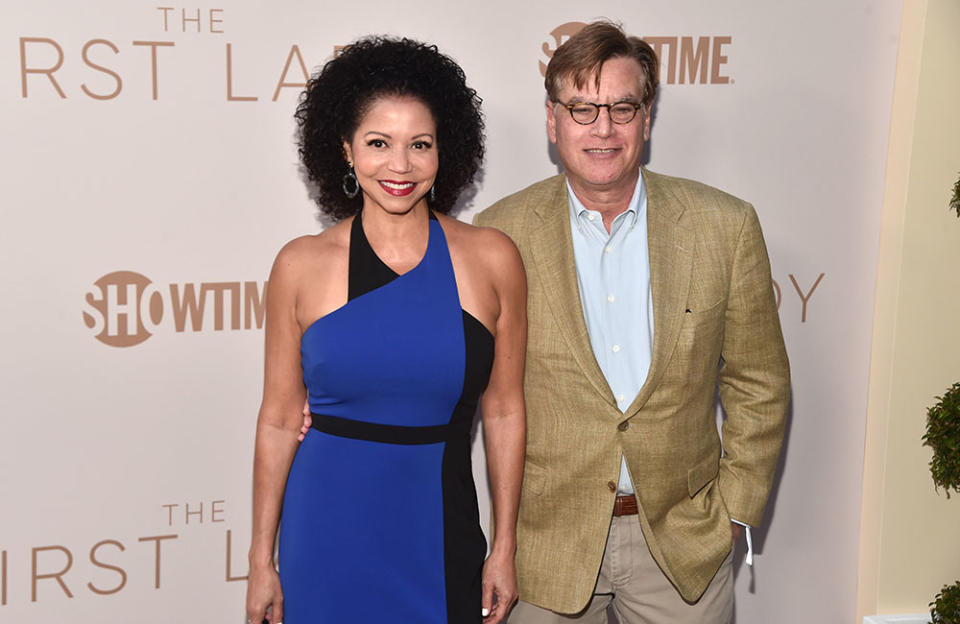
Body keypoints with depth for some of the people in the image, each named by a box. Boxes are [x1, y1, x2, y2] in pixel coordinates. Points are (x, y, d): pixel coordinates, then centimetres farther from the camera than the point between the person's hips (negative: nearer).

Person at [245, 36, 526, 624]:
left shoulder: (492, 259, -4)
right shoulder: (302, 266, -4)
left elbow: (504, 411, 1)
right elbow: (280, 419, 0)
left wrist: (505, 548, 3)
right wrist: (262, 559, 3)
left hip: (441, 532, 1)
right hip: (327, 531, 0)